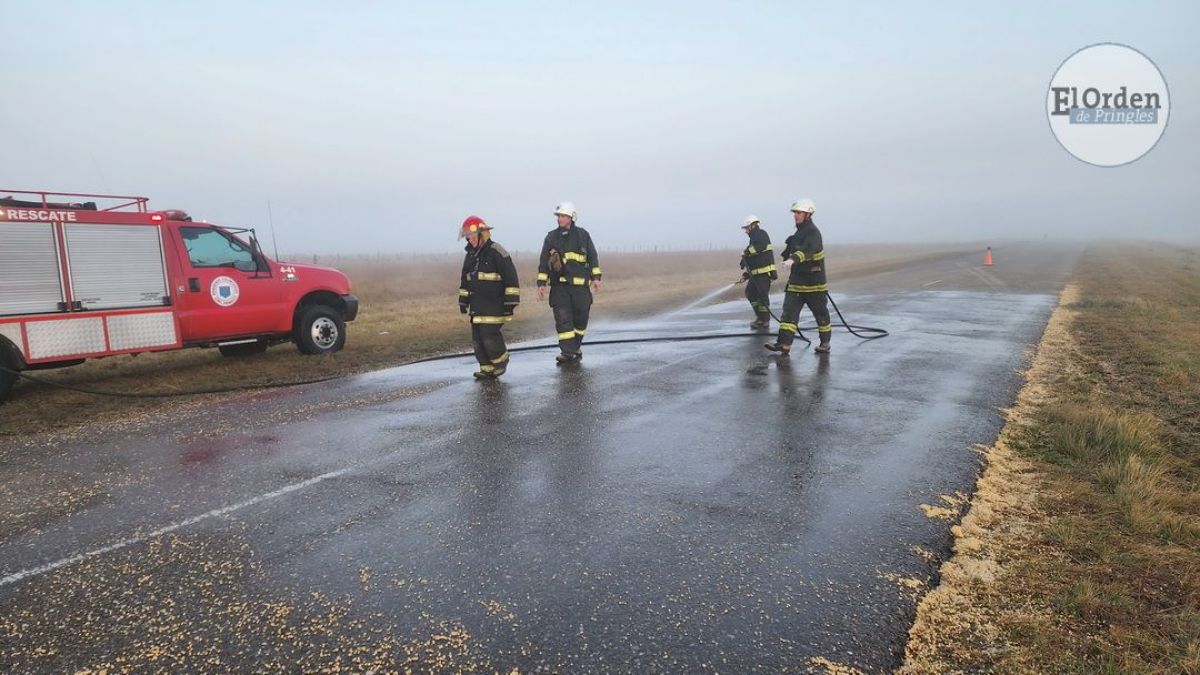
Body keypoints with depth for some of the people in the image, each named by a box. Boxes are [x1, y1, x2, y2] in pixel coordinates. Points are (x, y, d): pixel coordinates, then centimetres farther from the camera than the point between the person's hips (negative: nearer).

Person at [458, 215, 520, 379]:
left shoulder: (497, 252, -10)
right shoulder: (470, 255, 15)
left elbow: (511, 278, -12)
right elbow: (464, 280, 26)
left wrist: (510, 302, -14)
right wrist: (463, 301, 24)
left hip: (494, 304, -8)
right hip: (477, 305, 8)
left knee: (489, 335, -13)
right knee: (477, 337, 5)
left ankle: (501, 361, 10)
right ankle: (487, 368, 13)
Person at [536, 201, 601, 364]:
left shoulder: (583, 235, 5)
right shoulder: (551, 237, 8)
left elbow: (593, 257, 8)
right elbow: (543, 262, 10)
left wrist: (596, 277, 0)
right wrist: (541, 283, 4)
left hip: (580, 284, 0)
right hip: (559, 285, 0)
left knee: (580, 318, 6)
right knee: (563, 318, -7)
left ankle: (575, 347, 24)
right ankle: (568, 352, -6)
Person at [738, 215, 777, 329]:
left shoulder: (761, 234, -4)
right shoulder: (754, 237, 25)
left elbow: (760, 245, -28)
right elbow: (751, 260, 26)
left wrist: (747, 252, -18)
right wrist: (746, 274, 22)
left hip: (764, 272, -10)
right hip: (756, 273, 10)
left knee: (762, 295, -7)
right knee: (750, 293, 13)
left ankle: (765, 321, 0)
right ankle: (760, 316, 20)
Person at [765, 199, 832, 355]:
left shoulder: (813, 232, -16)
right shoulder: (799, 232, 13)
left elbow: (806, 249, -36)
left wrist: (792, 259, -51)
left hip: (814, 283, -8)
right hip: (797, 281, 8)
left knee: (821, 313, 6)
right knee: (789, 311, -2)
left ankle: (825, 343, 20)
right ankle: (784, 344, -6)